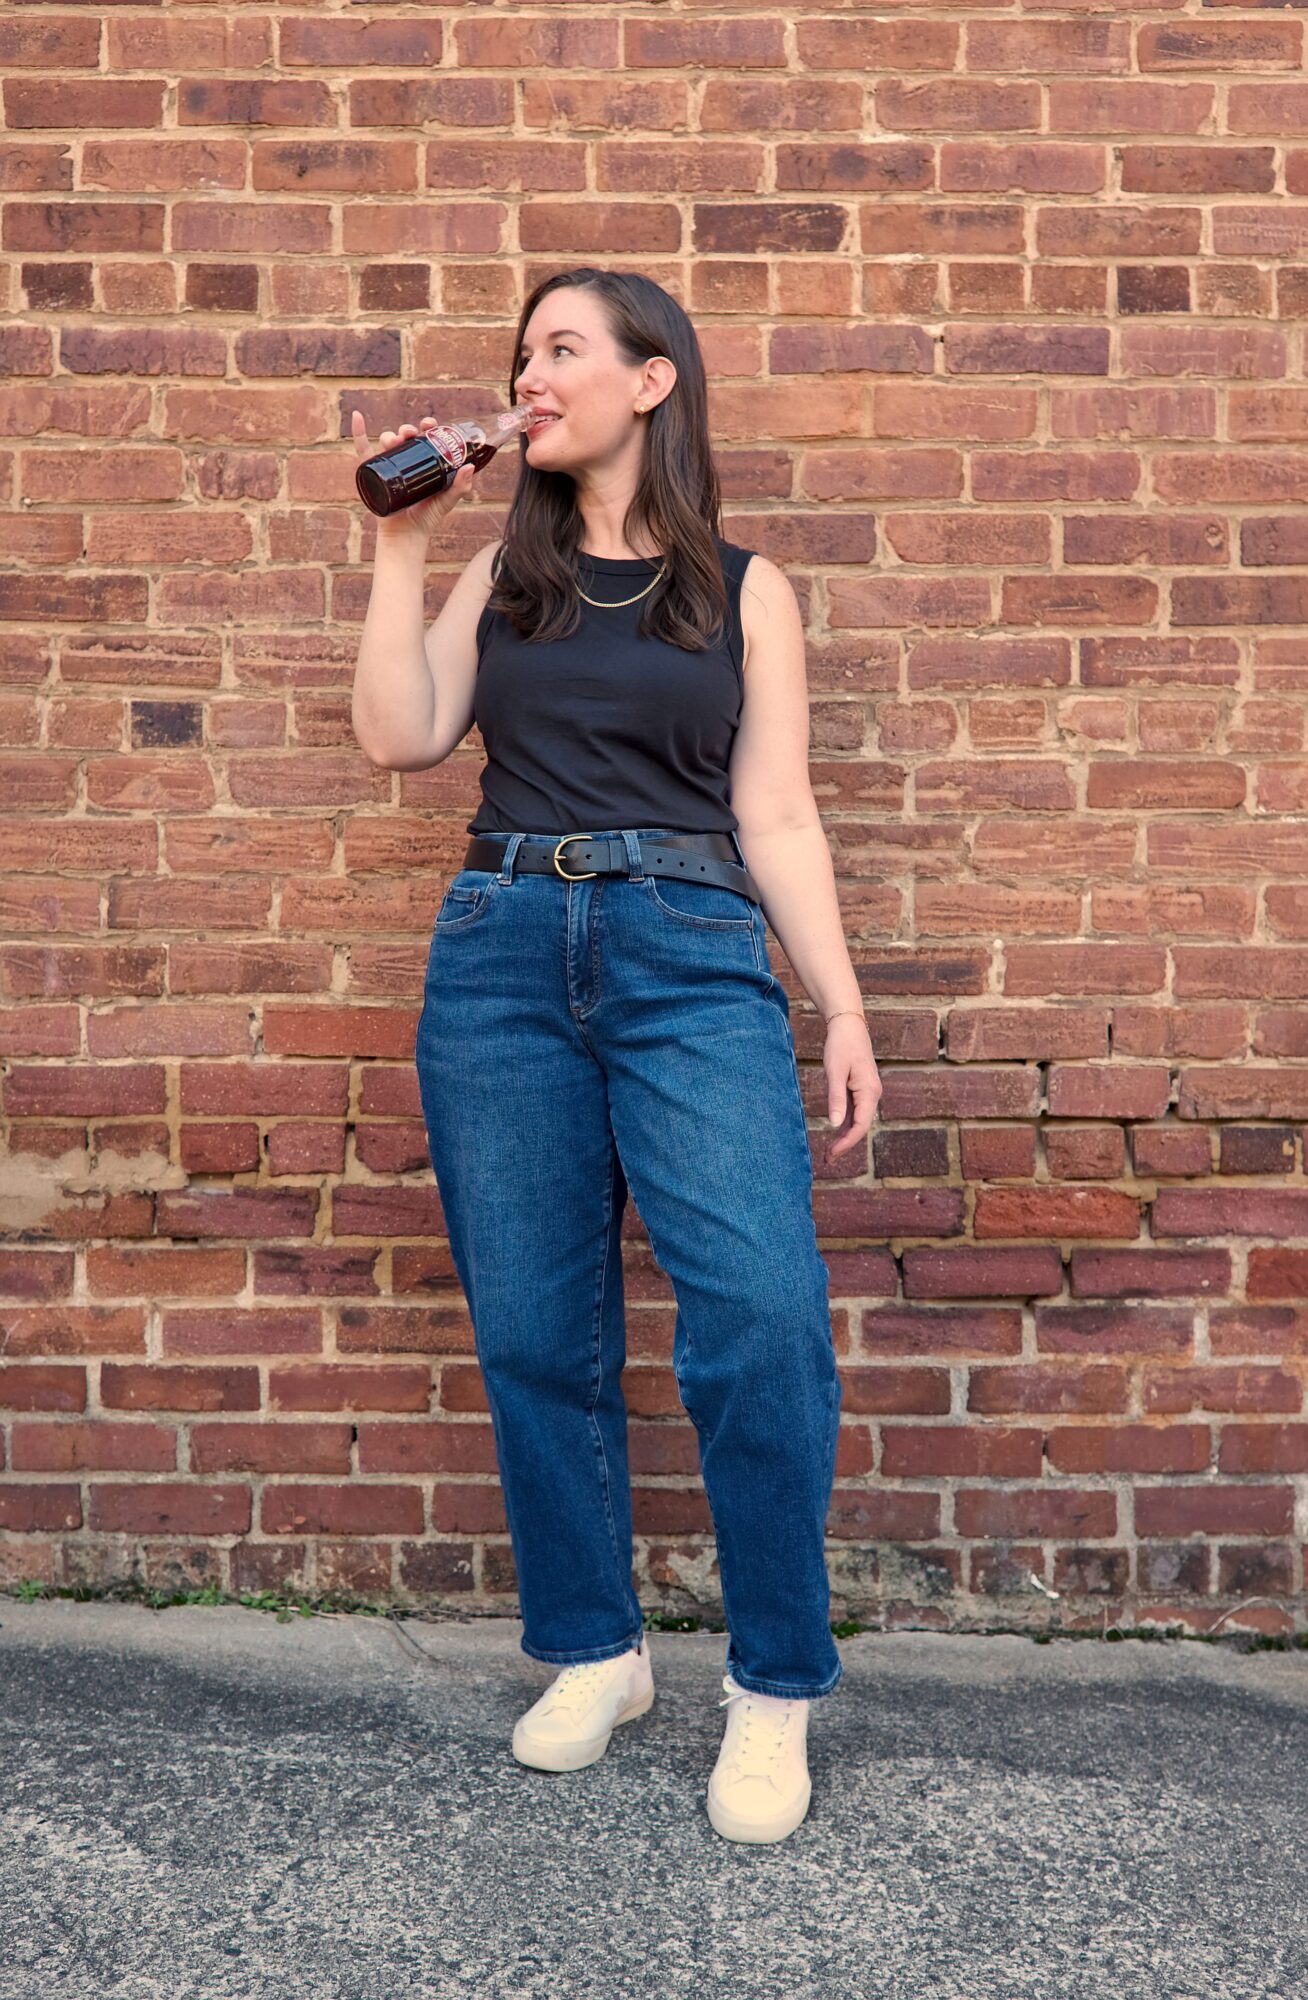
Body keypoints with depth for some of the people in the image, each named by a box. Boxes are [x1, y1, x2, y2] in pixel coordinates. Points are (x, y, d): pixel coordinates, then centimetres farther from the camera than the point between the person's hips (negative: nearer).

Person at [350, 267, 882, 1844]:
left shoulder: (741, 588, 11)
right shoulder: (504, 574, 17)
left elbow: (776, 816, 7)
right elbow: (400, 736, 4)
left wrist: (844, 1010, -1)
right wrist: (401, 546, 5)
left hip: (694, 958, -2)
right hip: (504, 956, 3)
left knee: (762, 1316, -17)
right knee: (535, 1331, 5)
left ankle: (775, 1693, -1)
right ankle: (593, 1653, 22)